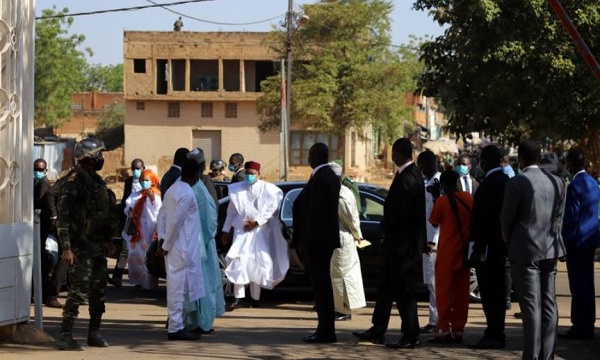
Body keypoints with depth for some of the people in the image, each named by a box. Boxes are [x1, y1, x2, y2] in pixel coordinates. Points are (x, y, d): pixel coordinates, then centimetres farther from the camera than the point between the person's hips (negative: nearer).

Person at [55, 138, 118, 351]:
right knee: (79, 291, -12)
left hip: (97, 245, 9)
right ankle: (65, 336, -10)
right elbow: (63, 216, -19)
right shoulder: (74, 181, -14)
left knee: (98, 291, 13)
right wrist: (66, 247, -24)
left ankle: (94, 333, 22)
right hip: (81, 247, -9)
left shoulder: (95, 180, 14)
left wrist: (107, 241, 22)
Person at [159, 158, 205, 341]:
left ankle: (176, 324, 22)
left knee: (176, 286, 15)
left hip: (174, 248, 9)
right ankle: (176, 328, -4)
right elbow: (175, 221, -19)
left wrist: (163, 239, 10)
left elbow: (162, 215, 15)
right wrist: (166, 245, -11)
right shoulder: (187, 194, -17)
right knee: (179, 286, -6)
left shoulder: (173, 189, 13)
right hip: (182, 248, -9)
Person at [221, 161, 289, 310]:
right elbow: (231, 212, 12)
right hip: (241, 230, 1)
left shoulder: (267, 189, -2)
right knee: (238, 261, -13)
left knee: (257, 264, 2)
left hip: (259, 231, -1)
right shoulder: (237, 189, 6)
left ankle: (254, 299, 12)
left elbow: (271, 209, -4)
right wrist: (226, 230, 12)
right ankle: (239, 298, -14)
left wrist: (256, 222, -12)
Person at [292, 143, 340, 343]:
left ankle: (326, 332, -3)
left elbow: (314, 213, -21)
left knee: (321, 285, -6)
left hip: (317, 241, -10)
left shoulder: (319, 179, -17)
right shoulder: (331, 177, 14)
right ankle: (325, 329, 18)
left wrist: (304, 243, -18)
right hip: (326, 239, 10)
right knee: (322, 284, 14)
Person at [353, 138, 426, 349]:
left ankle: (411, 336, 5)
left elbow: (400, 215, -24)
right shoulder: (412, 174, 10)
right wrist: (387, 227, 10)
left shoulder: (406, 179, -22)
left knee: (403, 290, -2)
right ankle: (377, 331, 23)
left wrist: (385, 227, -7)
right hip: (400, 241, 10)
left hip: (403, 243, -10)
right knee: (385, 286, 16)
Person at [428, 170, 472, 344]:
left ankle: (444, 330, -8)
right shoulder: (468, 198, 4)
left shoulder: (442, 201, -11)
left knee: (444, 290, -2)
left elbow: (434, 222, 2)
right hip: (464, 251, 5)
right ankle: (458, 330, 9)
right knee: (461, 291, 8)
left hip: (447, 252, -5)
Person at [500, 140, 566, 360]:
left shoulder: (516, 183, -13)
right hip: (550, 250, 5)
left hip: (525, 251, -5)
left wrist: (510, 242, 12)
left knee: (531, 306, -5)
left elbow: (506, 219, -6)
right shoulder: (556, 182, 3)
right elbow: (557, 216, 9)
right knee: (549, 305, 9)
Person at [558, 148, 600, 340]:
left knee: (578, 285, -6)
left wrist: (564, 243, -12)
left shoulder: (575, 186, -16)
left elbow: (570, 217, -17)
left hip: (577, 240, -9)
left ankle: (580, 327, -5)